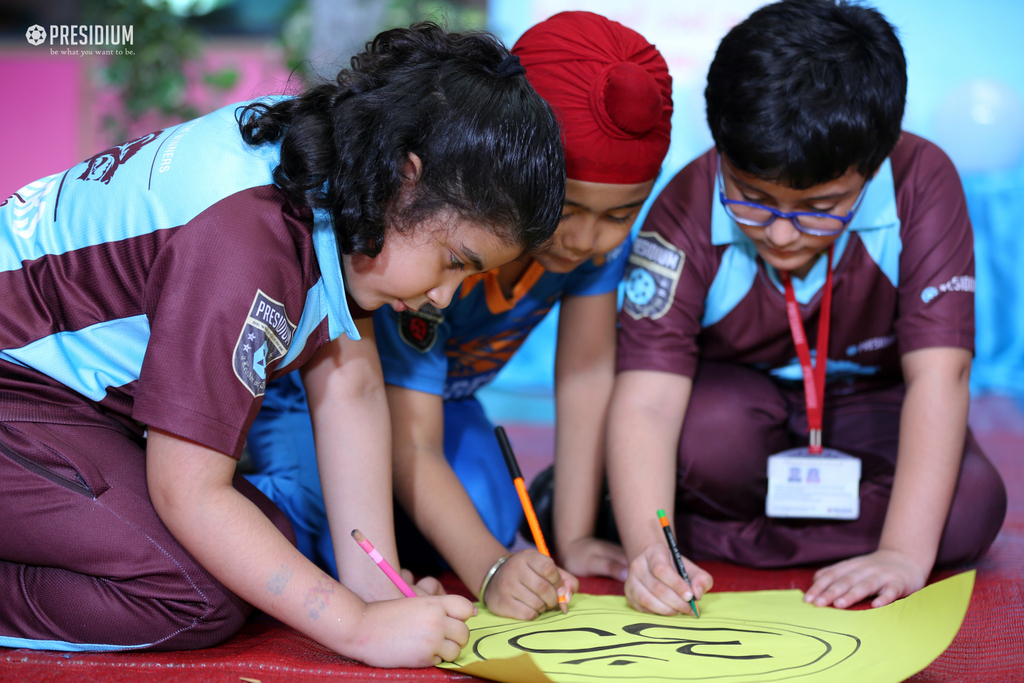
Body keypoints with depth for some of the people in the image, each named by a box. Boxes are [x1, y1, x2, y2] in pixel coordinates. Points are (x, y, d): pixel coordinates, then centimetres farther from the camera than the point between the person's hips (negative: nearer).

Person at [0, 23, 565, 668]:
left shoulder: (341, 165, -6)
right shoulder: (244, 244, -34)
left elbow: (351, 387, -4)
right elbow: (188, 493, -29)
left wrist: (375, 585, -10)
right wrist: (361, 626, -28)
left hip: (94, 394, 10)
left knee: (269, 541, -2)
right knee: (200, 596, -23)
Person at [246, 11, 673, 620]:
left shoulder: (608, 218, -24)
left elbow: (587, 374, -17)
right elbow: (411, 445, -36)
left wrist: (574, 539, -19)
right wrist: (492, 571, -49)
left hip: (442, 389, 5)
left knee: (490, 521, -20)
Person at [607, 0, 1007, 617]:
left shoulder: (920, 184, -26)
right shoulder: (689, 211, -26)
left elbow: (939, 372, -29)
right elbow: (647, 398, -32)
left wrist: (904, 553, -37)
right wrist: (647, 548, -49)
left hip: (871, 402, 2)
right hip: (736, 398, -1)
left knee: (972, 503, -28)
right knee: (706, 433, -37)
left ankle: (714, 537, -19)